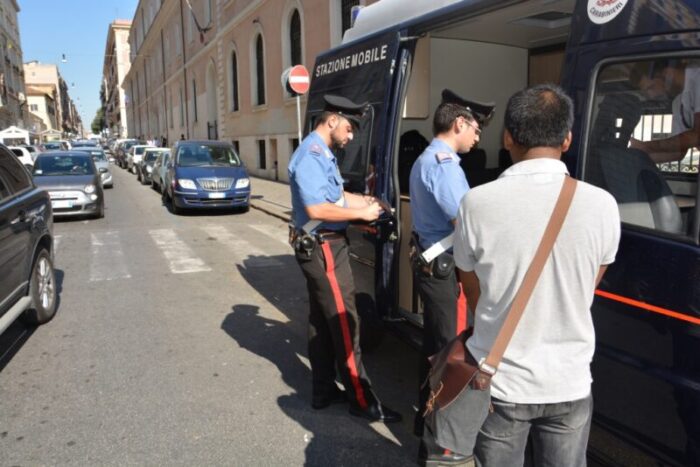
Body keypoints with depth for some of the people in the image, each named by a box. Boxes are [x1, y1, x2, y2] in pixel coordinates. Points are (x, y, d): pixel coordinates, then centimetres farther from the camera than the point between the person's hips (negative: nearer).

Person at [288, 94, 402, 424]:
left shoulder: (322, 154, 13)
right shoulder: (311, 156, -19)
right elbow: (316, 209, -26)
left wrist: (361, 200, 8)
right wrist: (360, 213, -19)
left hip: (322, 247, 11)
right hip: (322, 249, -11)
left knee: (321, 321, 15)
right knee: (344, 322, -4)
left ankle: (324, 391, 27)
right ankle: (361, 400, 7)